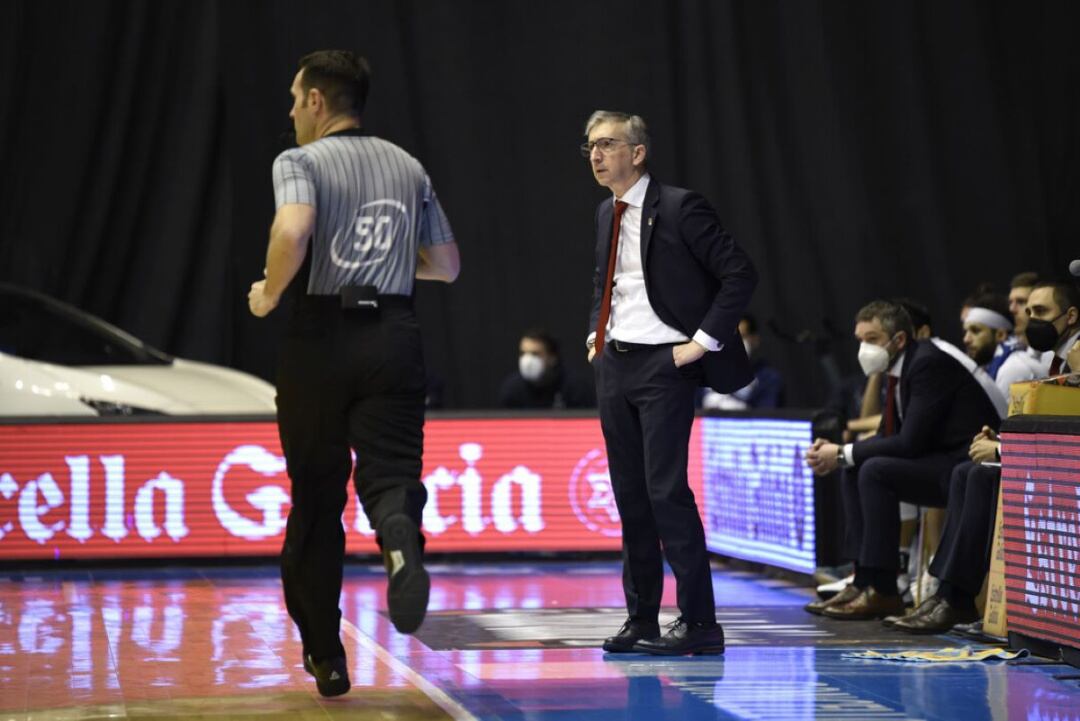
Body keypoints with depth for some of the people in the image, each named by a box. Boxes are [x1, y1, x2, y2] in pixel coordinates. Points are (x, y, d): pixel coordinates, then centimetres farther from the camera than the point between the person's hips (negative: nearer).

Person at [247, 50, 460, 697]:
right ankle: (401, 538, -42)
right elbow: (447, 267, 19)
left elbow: (293, 232, -23)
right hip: (395, 335, 3)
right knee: (390, 469, -3)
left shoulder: (300, 162, -3)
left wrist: (270, 292, -7)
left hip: (321, 336, -3)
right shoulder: (409, 168, 14)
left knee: (316, 498, 9)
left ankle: (325, 657, 15)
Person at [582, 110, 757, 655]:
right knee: (629, 493, 9)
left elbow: (740, 274, -12)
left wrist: (703, 342, -15)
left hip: (663, 365, -8)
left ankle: (698, 621, -6)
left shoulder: (678, 208, -10)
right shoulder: (607, 213, 13)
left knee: (666, 489, -11)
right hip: (614, 364, 8)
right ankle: (641, 619, 16)